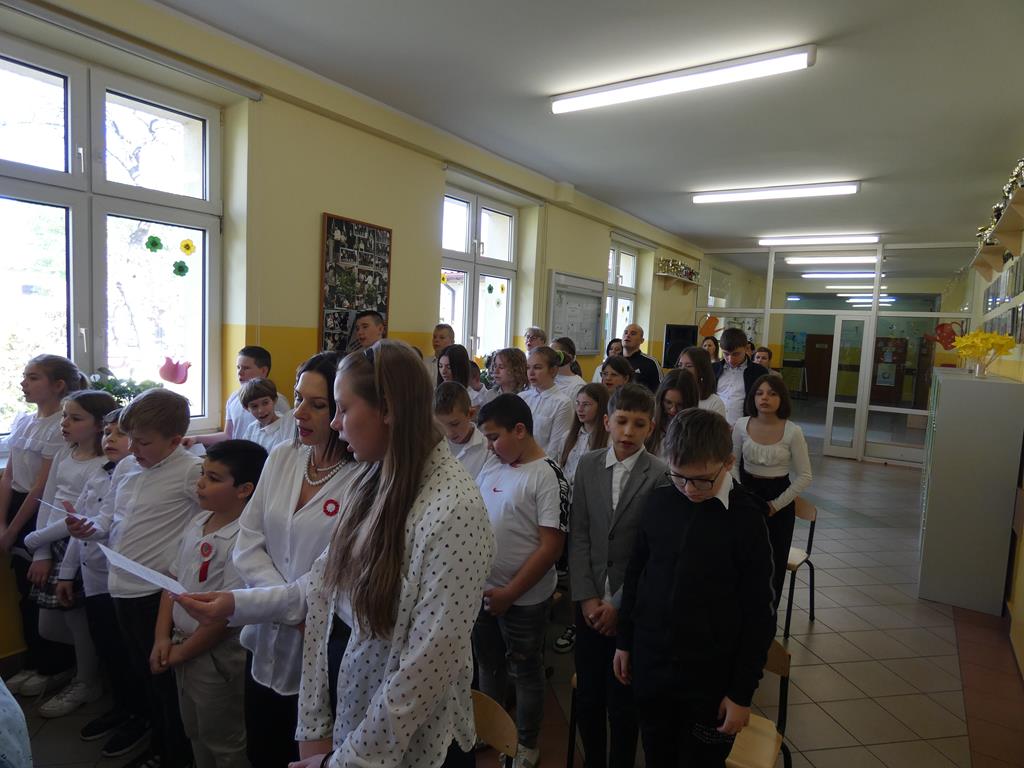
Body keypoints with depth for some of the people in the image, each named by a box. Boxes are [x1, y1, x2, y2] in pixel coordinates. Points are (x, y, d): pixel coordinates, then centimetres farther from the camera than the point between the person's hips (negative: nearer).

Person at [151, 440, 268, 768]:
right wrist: (162, 638, 0)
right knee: (195, 734, 27)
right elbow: (174, 581, 8)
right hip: (180, 648, 8)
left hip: (215, 655, -8)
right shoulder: (197, 523, 1)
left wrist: (182, 651, -13)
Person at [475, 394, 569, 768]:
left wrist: (509, 593, -18)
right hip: (482, 590, 6)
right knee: (487, 665, 23)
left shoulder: (548, 476, -18)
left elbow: (551, 546, -19)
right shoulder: (492, 465, 0)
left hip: (522, 599, -6)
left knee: (524, 673, 15)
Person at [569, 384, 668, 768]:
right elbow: (578, 535, 2)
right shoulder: (587, 465, 1)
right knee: (587, 697, 15)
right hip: (590, 604, 3)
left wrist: (619, 605, -10)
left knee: (623, 703, 9)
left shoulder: (661, 476, -11)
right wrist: (587, 597, -4)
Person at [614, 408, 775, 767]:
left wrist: (742, 692, -7)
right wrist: (624, 641, 9)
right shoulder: (658, 502, -7)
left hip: (710, 676, -3)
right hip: (650, 664, 3)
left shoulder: (746, 520, -16)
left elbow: (758, 615, -10)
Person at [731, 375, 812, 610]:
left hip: (778, 497, -1)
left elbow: (804, 476, -6)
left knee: (773, 562, 7)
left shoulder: (793, 432, -12)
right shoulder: (741, 425, -7)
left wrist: (776, 505, -9)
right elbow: (733, 464, 4)